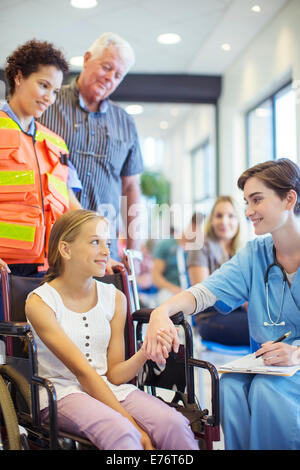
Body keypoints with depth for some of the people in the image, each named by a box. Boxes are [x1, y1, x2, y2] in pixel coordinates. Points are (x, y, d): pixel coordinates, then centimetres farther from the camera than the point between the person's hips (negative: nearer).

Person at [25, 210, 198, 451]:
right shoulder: (40, 302, -7)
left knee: (175, 424, -24)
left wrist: (145, 352, -15)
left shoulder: (115, 298, 7)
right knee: (120, 432, -35)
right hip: (61, 394, -4)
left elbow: (115, 374, 5)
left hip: (111, 389, 4)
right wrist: (131, 423, -19)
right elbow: (83, 371, -14)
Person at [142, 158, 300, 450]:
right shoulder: (254, 255, 7)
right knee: (231, 386, -25)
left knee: (268, 389, -30)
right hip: (264, 365, 4)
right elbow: (206, 291, -8)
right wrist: (163, 311, -27)